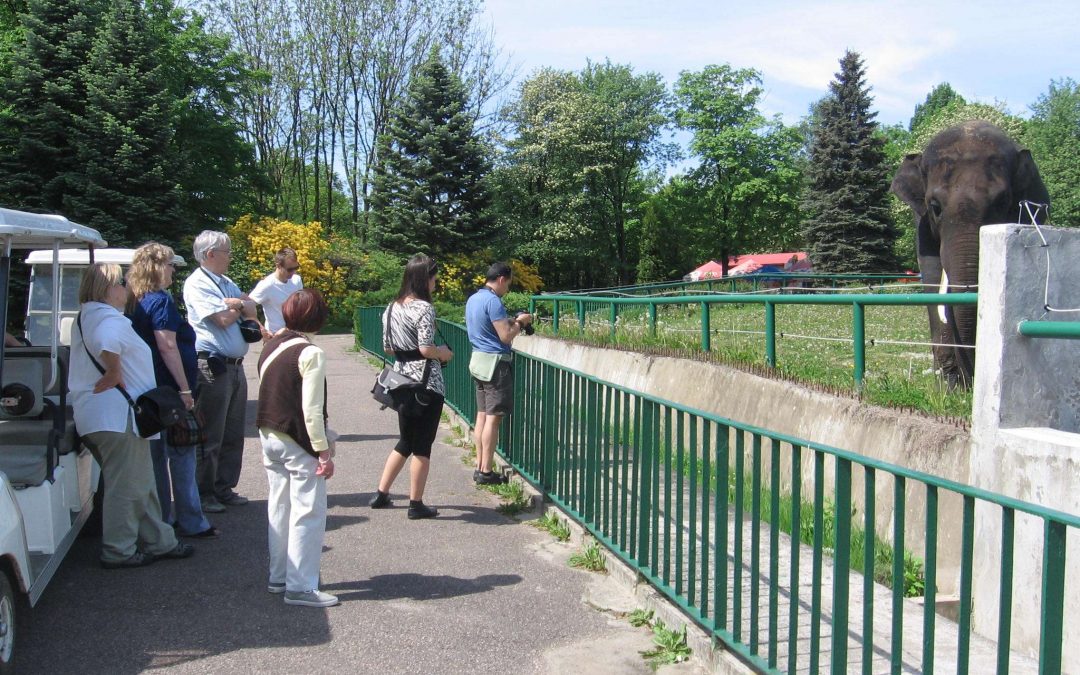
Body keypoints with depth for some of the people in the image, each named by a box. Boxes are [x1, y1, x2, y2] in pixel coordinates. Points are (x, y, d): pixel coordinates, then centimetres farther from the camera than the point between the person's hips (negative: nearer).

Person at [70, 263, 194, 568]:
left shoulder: (84, 319, 17)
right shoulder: (111, 320, -17)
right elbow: (108, 345, -37)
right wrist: (113, 375, -24)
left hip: (93, 414, 10)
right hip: (116, 415, -10)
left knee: (142, 483, 16)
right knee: (126, 486, 0)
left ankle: (159, 541, 24)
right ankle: (119, 551, 8)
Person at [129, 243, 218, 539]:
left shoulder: (139, 302, 13)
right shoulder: (161, 300, -14)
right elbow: (167, 346, -21)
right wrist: (185, 388, -20)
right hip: (169, 391, -9)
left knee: (158, 454, 14)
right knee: (181, 454, -4)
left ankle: (162, 520, 22)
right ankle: (191, 522, 1)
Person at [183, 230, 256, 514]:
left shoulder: (227, 283, 18)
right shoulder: (197, 284, -9)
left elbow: (251, 310, 9)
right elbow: (223, 319, -17)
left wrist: (236, 304, -11)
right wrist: (240, 307, 2)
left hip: (235, 366, 9)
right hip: (213, 366, -9)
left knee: (233, 435, 13)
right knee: (210, 436, -1)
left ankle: (224, 489, 23)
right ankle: (204, 493, 8)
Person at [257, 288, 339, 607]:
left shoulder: (270, 348, 6)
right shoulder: (310, 354, -17)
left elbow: (267, 394, 13)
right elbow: (312, 409, -19)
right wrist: (324, 451, -15)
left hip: (269, 437, 8)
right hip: (299, 444, -8)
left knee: (279, 509, 16)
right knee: (308, 513, -1)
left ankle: (279, 577, 26)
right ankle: (300, 587, 1)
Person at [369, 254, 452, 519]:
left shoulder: (392, 307, 8)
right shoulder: (424, 308, -15)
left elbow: (387, 347, 12)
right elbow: (427, 349, -20)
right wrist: (444, 353, -2)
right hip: (426, 383, -7)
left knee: (406, 442, 21)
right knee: (422, 446, 4)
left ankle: (381, 494, 25)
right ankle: (416, 504, 11)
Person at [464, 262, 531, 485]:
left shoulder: (473, 299, 13)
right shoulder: (493, 301, -16)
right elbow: (506, 337, -18)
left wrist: (511, 322, 15)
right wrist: (520, 323, -1)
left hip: (478, 360, 9)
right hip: (496, 362, -9)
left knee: (482, 415, 12)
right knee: (493, 418, -5)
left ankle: (480, 467, 15)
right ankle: (486, 472, -2)